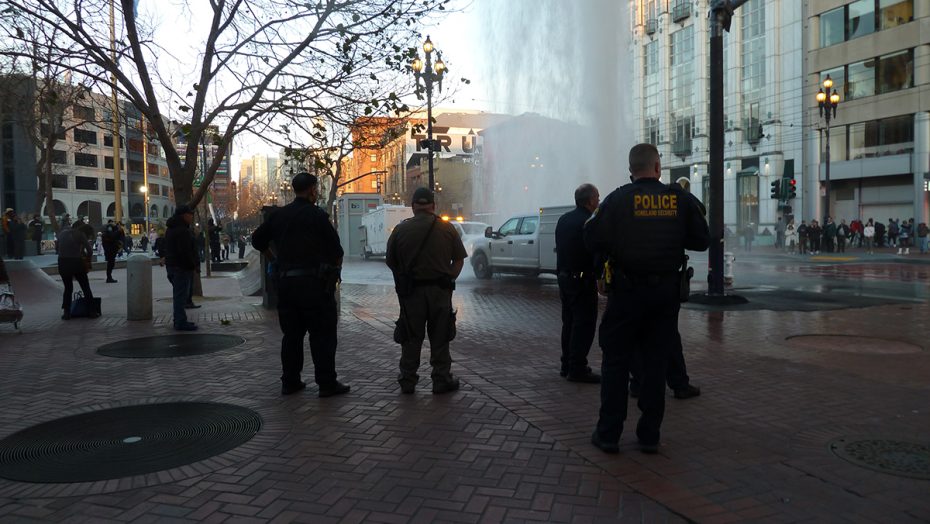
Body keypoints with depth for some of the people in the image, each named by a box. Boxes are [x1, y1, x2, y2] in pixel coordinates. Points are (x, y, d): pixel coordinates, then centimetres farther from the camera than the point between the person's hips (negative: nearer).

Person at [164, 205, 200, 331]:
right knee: (181, 295, -7)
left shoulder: (172, 229, 17)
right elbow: (185, 251, -24)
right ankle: (181, 322, -4)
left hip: (172, 264, 11)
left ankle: (179, 321, 24)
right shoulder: (182, 231, -18)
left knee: (179, 295, 17)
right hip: (182, 267, -11)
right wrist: (194, 265, -14)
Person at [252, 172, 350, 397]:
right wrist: (336, 268, 8)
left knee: (291, 333, 14)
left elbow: (258, 240, 17)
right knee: (322, 334, 1)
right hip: (314, 282, -6)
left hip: (285, 281, 6)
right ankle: (327, 383, 3)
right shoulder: (317, 215, -10)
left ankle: (290, 381, 19)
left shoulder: (279, 215, 9)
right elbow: (335, 248, -9)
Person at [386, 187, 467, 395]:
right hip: (440, 290, 0)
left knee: (411, 338, 9)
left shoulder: (400, 229, -1)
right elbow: (459, 259, 3)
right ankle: (441, 380, 14)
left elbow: (390, 262, 3)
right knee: (439, 338, 8)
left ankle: (407, 381, 17)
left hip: (411, 291, 0)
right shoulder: (447, 229, 0)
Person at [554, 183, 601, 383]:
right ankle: (577, 369, -2)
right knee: (584, 324, -3)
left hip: (564, 276, 9)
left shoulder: (563, 219, 10)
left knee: (569, 322, 15)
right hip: (583, 279, -9)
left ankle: (567, 365, 22)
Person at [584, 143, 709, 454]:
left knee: (615, 360, 7)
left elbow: (593, 239, -14)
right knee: (656, 362, 11)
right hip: (666, 291, 2)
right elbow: (701, 241, 4)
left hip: (626, 291, -2)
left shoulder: (618, 199, -8)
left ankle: (608, 434, 10)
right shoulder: (680, 199, -1)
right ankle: (650, 435, 16)